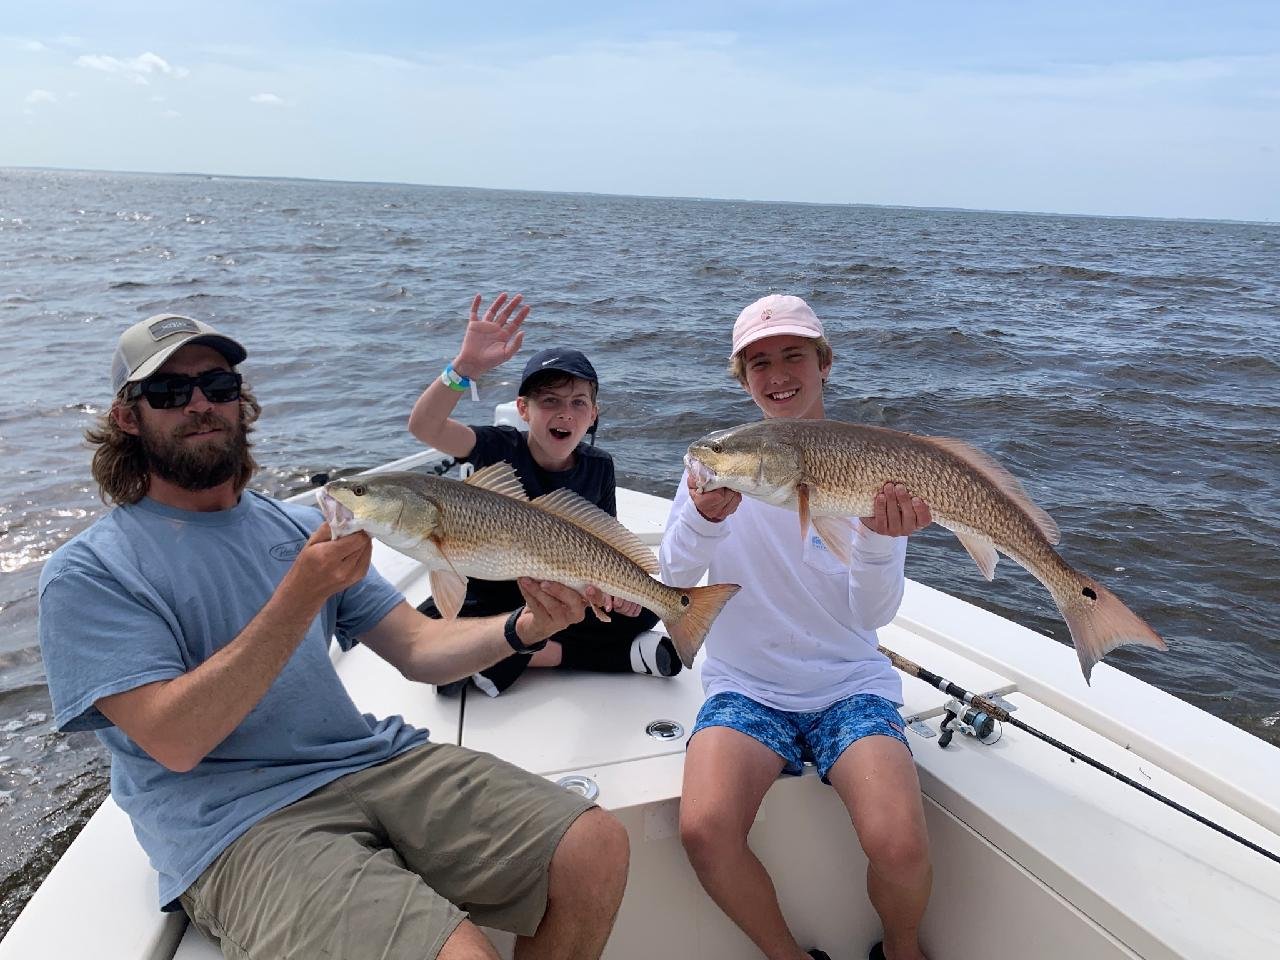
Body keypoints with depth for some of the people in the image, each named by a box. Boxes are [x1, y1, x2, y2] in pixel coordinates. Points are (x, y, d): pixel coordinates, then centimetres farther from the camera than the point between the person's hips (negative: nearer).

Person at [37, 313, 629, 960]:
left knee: (597, 850, -11)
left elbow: (418, 650, 9)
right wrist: (304, 593, -20)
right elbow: (174, 740, -14)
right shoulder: (87, 574, -1)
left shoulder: (300, 526, 15)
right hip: (237, 825, -5)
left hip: (373, 761, 5)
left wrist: (523, 627, -10)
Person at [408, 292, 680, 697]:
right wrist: (466, 366, -52)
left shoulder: (598, 466, -8)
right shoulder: (500, 449, -18)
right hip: (491, 591, -2)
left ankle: (508, 656, -19)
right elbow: (422, 426, -35)